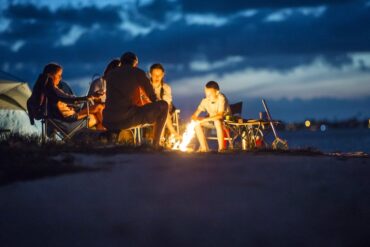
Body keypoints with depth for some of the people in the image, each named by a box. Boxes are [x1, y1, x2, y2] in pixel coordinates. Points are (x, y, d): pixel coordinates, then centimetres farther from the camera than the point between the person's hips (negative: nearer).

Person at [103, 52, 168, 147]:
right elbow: (153, 97, 10)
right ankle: (156, 144, 5)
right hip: (127, 119, -6)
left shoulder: (111, 74, 20)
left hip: (108, 122, 6)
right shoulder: (137, 72, 6)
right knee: (163, 105, 9)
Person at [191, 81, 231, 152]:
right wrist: (195, 118, -33)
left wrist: (204, 120, -39)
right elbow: (195, 115, -8)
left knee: (217, 121, -38)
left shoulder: (221, 98, -25)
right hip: (212, 121, 6)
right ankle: (204, 148, -9)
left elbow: (220, 115, -34)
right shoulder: (205, 101, -11)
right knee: (197, 123, -16)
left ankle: (221, 147, -29)